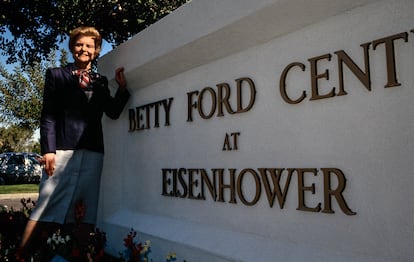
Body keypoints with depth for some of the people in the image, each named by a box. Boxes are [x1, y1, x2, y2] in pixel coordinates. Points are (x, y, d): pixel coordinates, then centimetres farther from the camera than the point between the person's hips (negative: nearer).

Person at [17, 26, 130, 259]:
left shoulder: (101, 82, 18)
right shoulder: (56, 75, 11)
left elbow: (113, 113, 8)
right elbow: (48, 115, 2)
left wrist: (122, 87, -4)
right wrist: (48, 150, -8)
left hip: (92, 152, 3)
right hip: (63, 149, -3)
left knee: (88, 207, 4)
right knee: (47, 204, -4)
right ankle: (21, 252, 6)